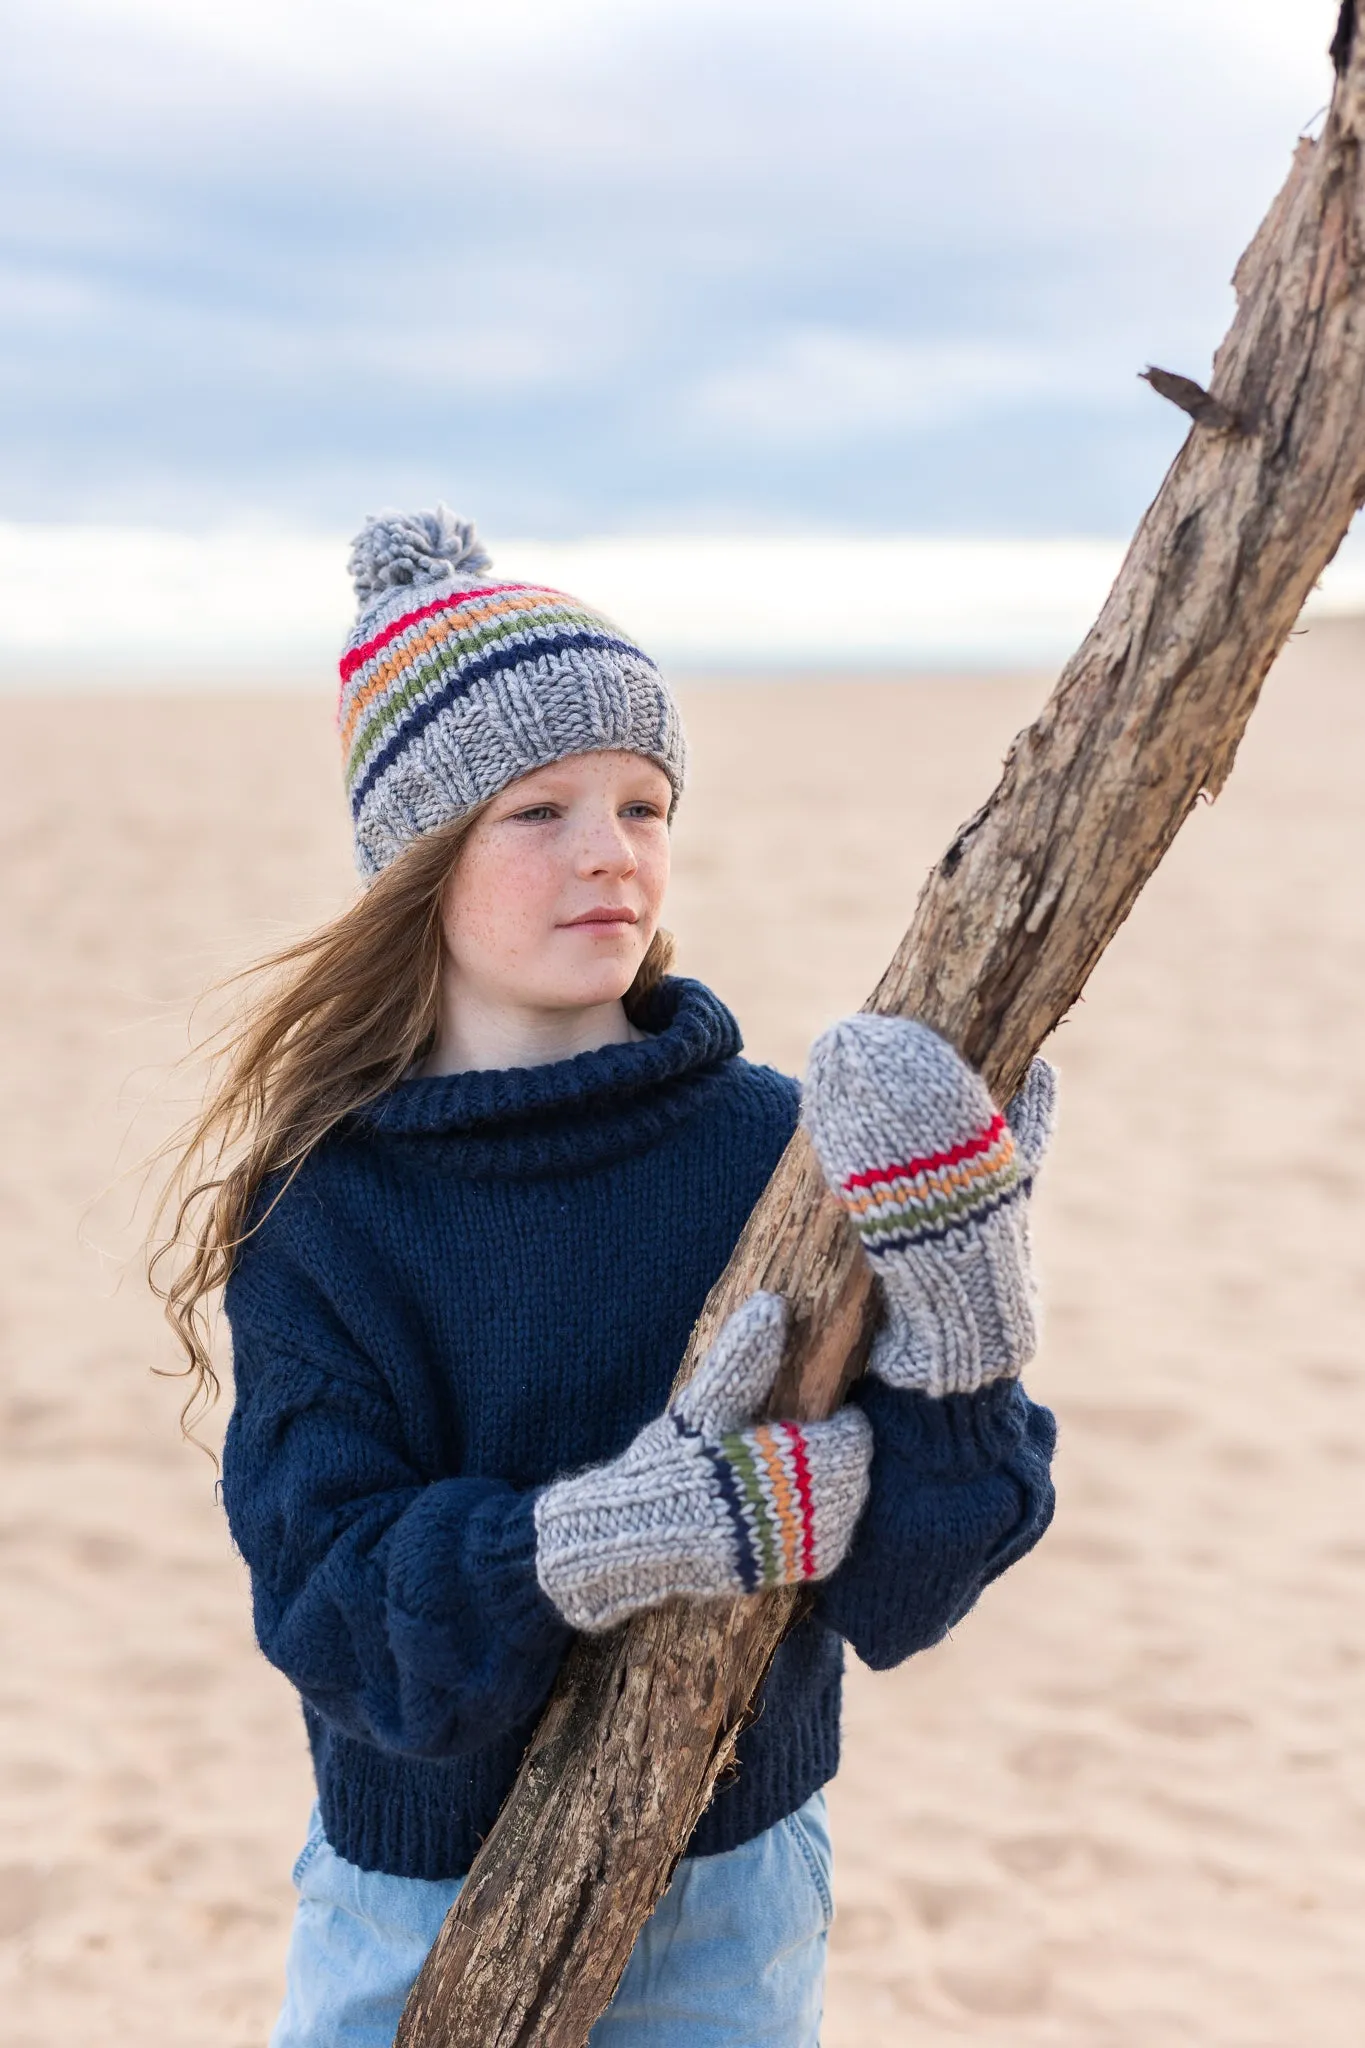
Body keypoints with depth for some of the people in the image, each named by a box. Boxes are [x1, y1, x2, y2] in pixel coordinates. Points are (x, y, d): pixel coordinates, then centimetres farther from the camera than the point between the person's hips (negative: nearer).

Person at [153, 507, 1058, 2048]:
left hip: (732, 1905, 1)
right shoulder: (321, 1209, -11)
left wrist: (951, 1319, -27)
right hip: (421, 1909, 0)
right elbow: (333, 1621, -19)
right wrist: (623, 1532, -33)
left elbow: (899, 1597, -12)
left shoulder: (774, 1146, -11)